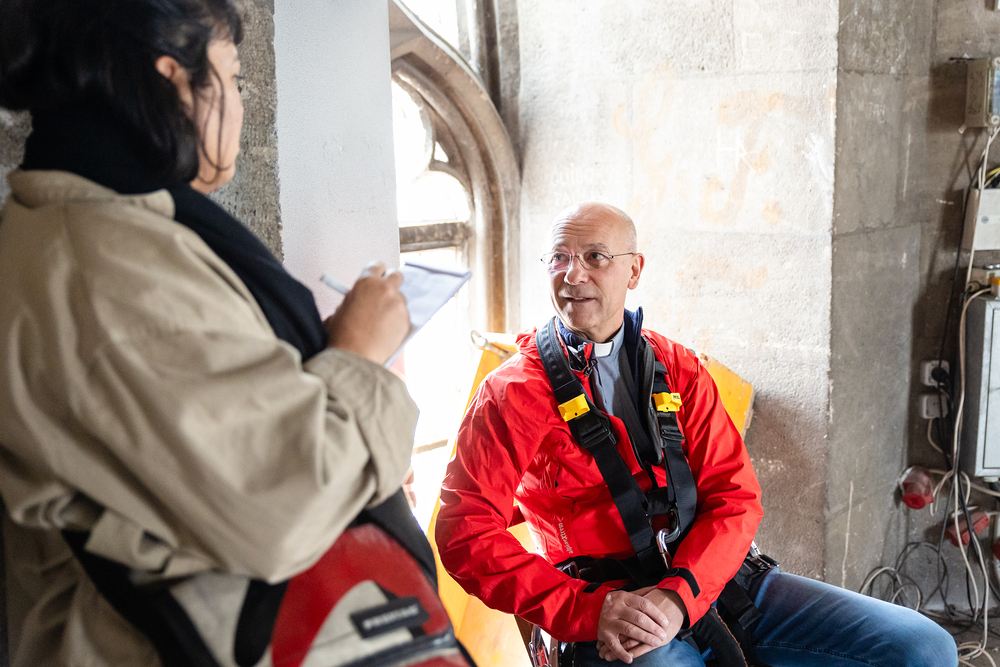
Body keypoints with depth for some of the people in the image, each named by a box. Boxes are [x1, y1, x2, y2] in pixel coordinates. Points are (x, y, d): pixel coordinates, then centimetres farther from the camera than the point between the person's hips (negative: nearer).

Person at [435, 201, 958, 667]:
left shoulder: (678, 368, 11)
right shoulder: (512, 393, -1)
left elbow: (736, 497, 4)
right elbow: (465, 533, -8)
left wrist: (679, 594, -15)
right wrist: (585, 610, -19)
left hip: (712, 578, 4)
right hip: (609, 609, -4)